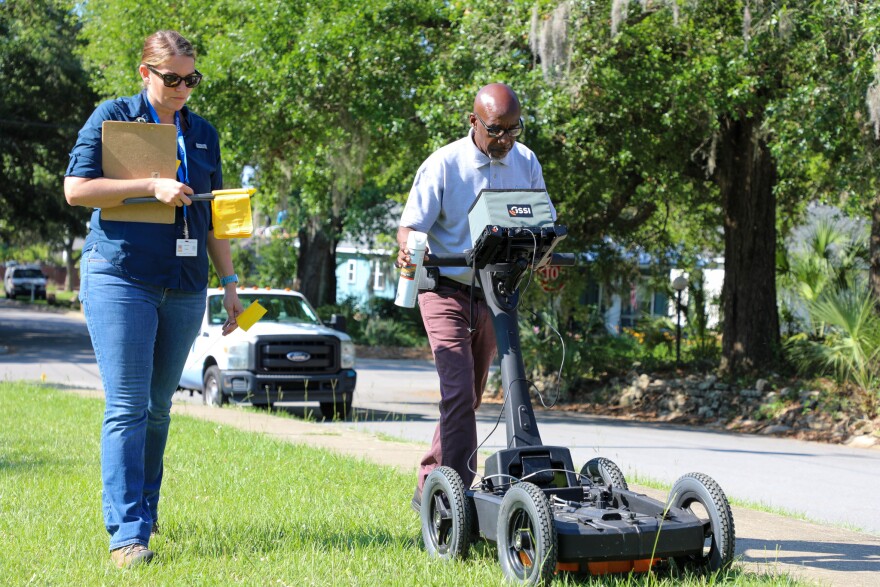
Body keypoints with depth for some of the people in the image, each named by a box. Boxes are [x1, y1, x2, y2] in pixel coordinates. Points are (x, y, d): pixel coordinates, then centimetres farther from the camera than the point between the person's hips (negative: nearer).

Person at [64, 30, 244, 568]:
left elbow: (213, 216, 20)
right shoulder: (112, 117, 1)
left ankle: (145, 509, 25)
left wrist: (230, 283, 15)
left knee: (159, 408, 10)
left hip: (184, 289, 5)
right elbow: (76, 188, -8)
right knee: (127, 407, -10)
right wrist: (152, 187, -15)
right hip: (121, 279, -5)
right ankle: (127, 533, -11)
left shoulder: (202, 133, 16)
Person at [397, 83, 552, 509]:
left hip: (494, 294, 5)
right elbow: (410, 225, -11)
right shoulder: (444, 164, -12)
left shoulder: (526, 163, 2)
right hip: (448, 289, -5)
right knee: (458, 392, -17)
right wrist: (408, 250, -35)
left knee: (470, 396, 13)